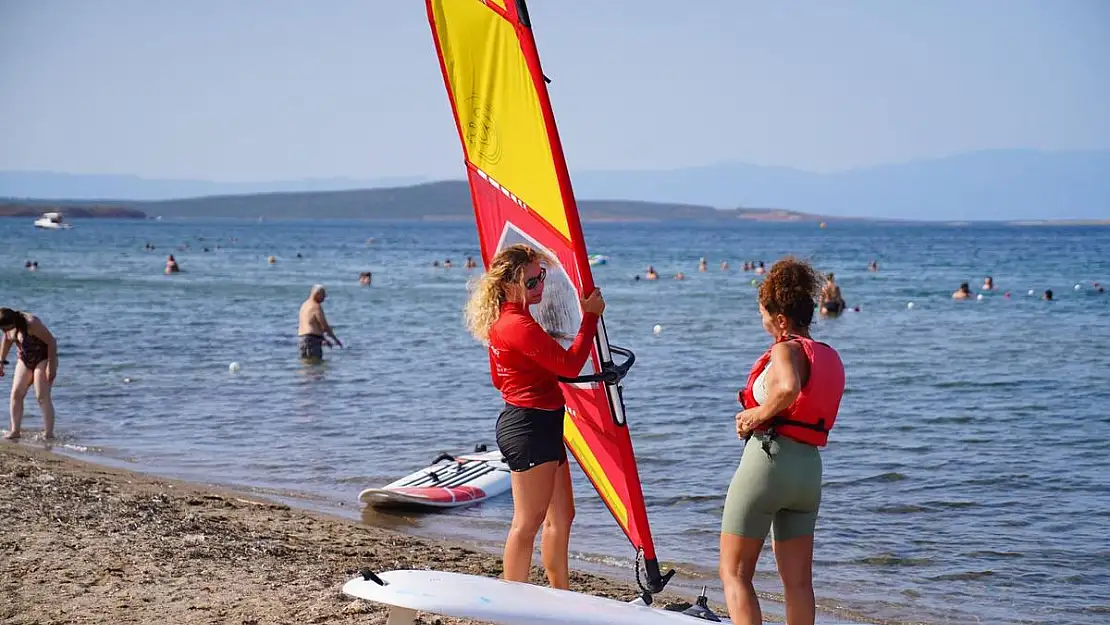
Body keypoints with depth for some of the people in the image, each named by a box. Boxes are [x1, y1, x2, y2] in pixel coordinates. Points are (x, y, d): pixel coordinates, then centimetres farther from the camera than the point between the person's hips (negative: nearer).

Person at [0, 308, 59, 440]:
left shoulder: (32, 324, -29)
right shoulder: (11, 324, -7)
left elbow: (51, 342, -25)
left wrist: (51, 367, -26)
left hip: (43, 359, -7)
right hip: (25, 360, 7)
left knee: (42, 397, -13)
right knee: (16, 394, -1)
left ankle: (49, 434, -11)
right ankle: (14, 431, 2)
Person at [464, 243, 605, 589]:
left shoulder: (500, 321, 11)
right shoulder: (519, 325, -20)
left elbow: (499, 378, 21)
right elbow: (569, 365, -21)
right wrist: (590, 317, -14)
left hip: (542, 426, 11)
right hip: (529, 427, -11)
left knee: (561, 516, 15)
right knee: (528, 522, -4)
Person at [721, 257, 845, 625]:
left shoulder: (786, 349, -10)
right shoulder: (830, 357, 15)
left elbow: (789, 388, -30)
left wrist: (758, 414, -16)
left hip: (769, 458, -8)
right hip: (810, 468, 8)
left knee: (734, 571, 0)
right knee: (798, 580, 11)